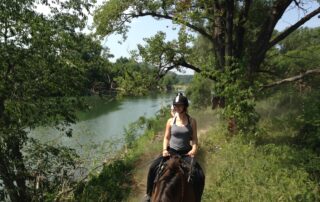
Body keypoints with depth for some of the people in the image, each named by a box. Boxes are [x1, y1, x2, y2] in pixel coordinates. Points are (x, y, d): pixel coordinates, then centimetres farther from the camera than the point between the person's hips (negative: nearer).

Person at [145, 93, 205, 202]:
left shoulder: (192, 121, -2)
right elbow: (166, 138, 4)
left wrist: (194, 149, -16)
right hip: (172, 151, 1)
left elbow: (194, 139, 1)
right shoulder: (170, 121, -2)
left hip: (186, 152, 0)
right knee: (154, 167, -19)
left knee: (199, 175, -17)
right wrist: (165, 149, -11)